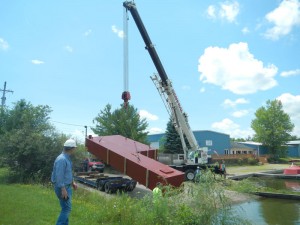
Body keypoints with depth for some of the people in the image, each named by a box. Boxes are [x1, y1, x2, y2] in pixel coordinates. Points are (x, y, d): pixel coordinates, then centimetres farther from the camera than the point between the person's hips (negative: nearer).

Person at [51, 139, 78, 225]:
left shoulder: (67, 158, 9)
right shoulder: (62, 159, -23)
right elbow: (59, 175, -26)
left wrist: (72, 182, 22)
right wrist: (63, 189, -25)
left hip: (67, 186, 10)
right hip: (63, 187, -10)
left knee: (66, 208, 16)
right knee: (66, 208, -5)